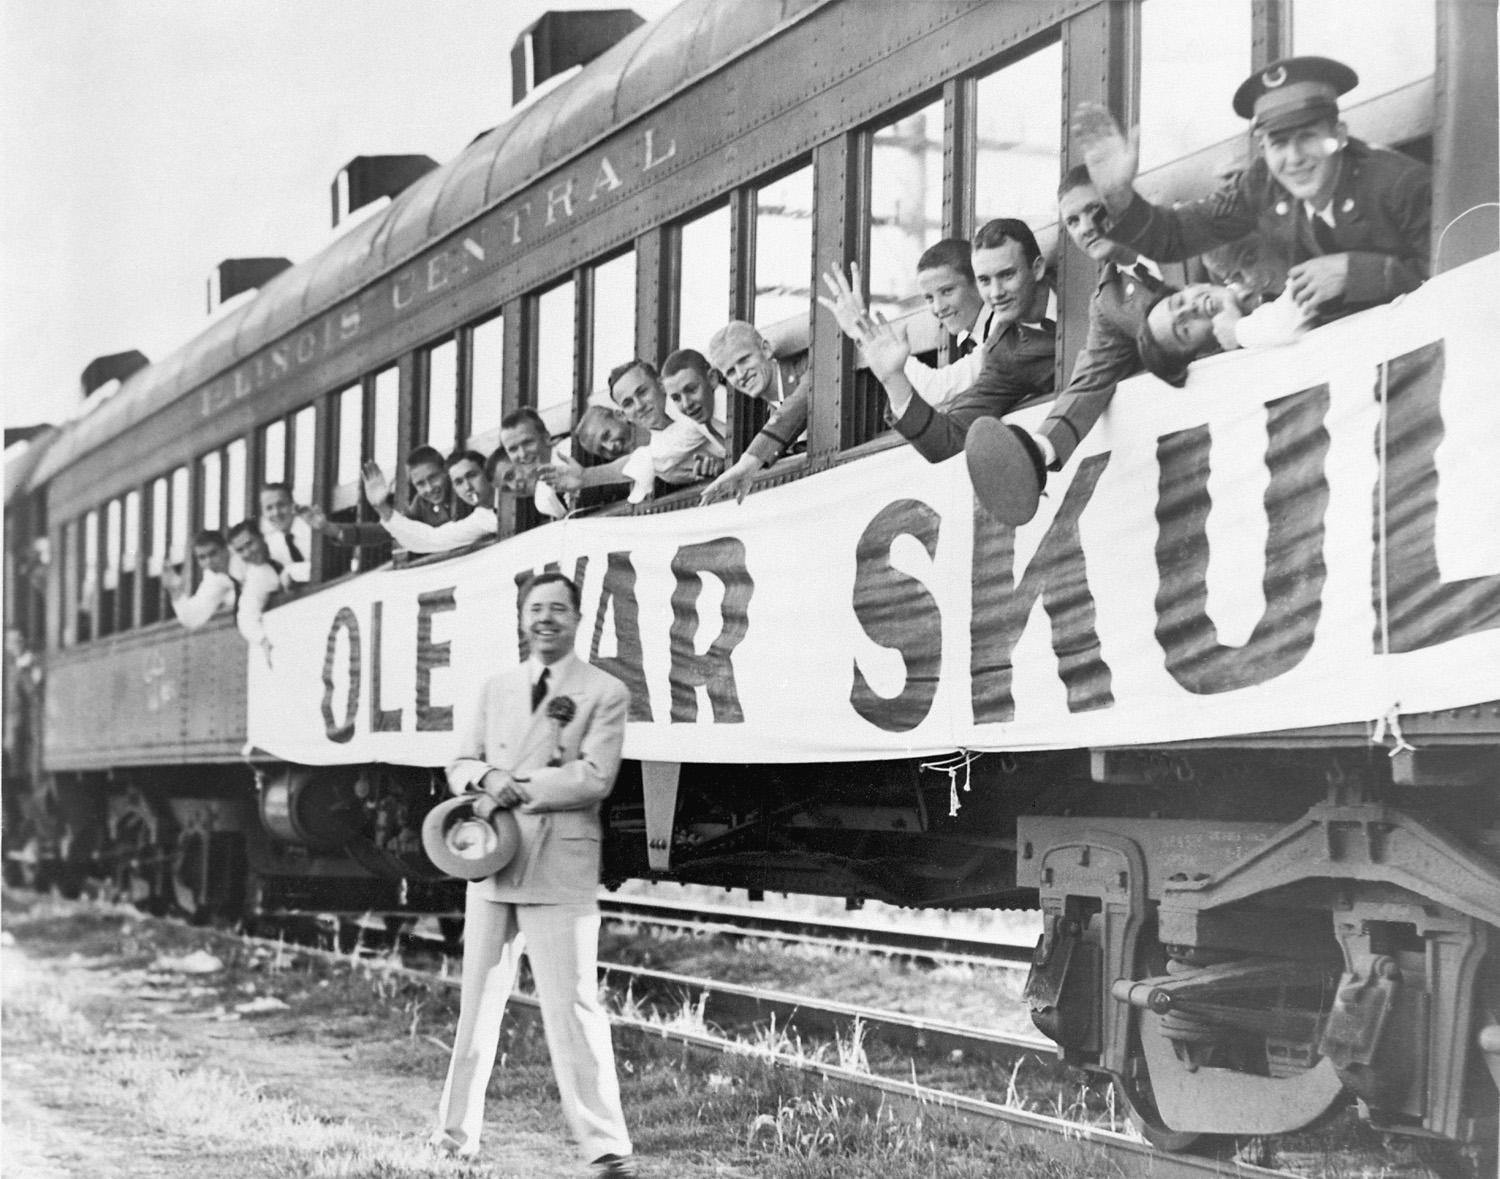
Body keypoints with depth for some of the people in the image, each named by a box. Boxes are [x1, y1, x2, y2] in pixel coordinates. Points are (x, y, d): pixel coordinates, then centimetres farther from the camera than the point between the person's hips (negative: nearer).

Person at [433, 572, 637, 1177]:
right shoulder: (496, 689, 16)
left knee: (572, 1007, -9)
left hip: (561, 871, -5)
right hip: (491, 864, 5)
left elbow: (594, 779, -10)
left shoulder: (605, 693, 0)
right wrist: (488, 777, -10)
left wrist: (516, 785, -13)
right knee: (477, 1001, 11)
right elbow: (460, 767, 13)